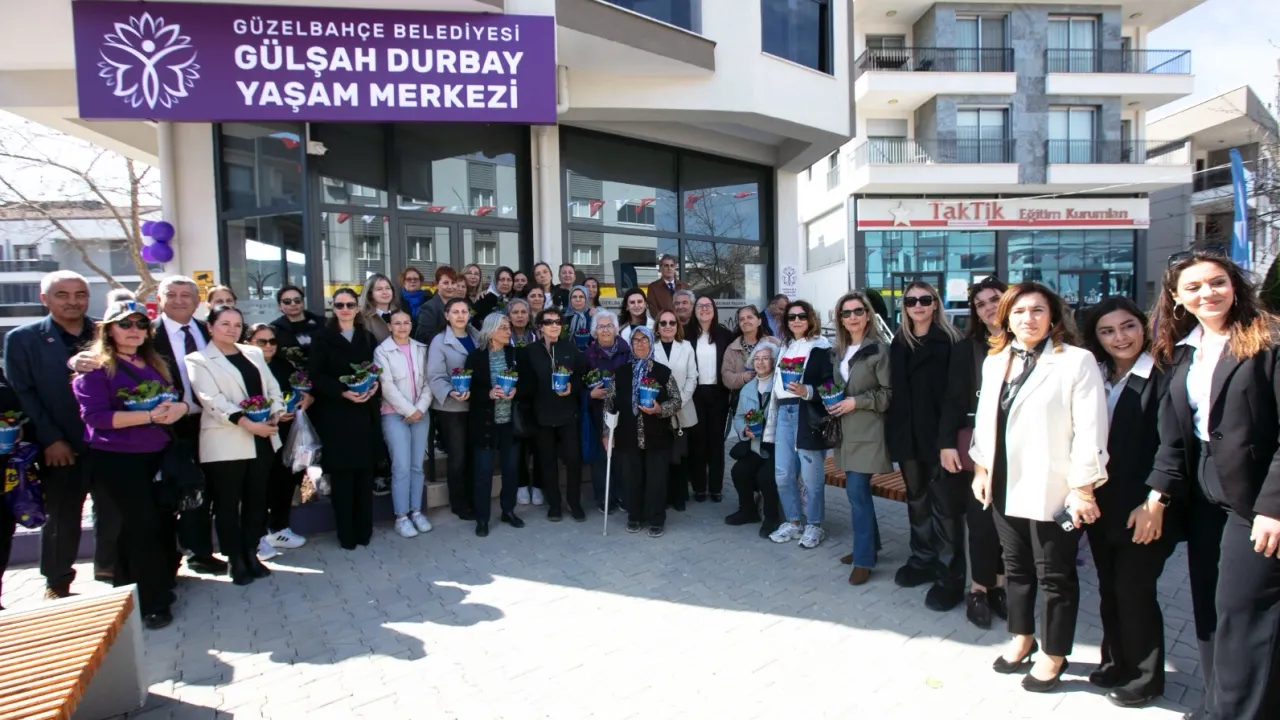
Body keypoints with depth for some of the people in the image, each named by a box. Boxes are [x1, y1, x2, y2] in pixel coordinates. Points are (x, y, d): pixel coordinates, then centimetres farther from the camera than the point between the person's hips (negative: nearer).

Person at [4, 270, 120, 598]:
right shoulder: (22, 338, 0)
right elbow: (22, 394, -5)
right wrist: (50, 440, -10)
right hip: (61, 447, -2)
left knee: (114, 510, 11)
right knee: (61, 516, 11)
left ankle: (110, 567, 31)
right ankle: (57, 582, 27)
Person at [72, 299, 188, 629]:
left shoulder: (155, 363, 12)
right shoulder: (95, 366, -8)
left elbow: (175, 398, 13)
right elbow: (95, 415, -17)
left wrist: (179, 407, -12)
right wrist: (150, 416, -24)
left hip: (156, 454, 6)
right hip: (116, 457, -6)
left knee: (162, 519, 11)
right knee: (142, 523, -6)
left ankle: (159, 585, 27)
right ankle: (152, 601, 6)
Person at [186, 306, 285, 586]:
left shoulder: (254, 353, 15)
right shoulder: (198, 360, -2)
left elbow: (272, 387, 11)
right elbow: (213, 400, -14)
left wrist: (276, 413, -9)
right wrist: (247, 423, -24)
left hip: (262, 440, 5)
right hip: (225, 444, -5)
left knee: (256, 499, 11)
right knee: (228, 503, 4)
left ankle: (251, 553, 23)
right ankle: (236, 560, 15)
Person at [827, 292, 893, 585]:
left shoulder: (879, 348, -10)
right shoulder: (838, 351, 12)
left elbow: (889, 393, -12)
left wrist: (857, 401, -17)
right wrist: (833, 401, 6)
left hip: (868, 431, -7)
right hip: (847, 430, 7)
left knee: (857, 491, -9)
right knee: (857, 491, 13)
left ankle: (864, 559, 1)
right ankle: (868, 544, 28)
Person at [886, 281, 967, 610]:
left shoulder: (950, 340, -6)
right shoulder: (898, 344, 11)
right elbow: (894, 391, 11)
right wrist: (894, 433, 6)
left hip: (939, 435, -5)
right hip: (909, 436, 6)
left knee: (946, 505, 0)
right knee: (917, 500, 15)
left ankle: (951, 577, 9)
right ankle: (923, 560, 29)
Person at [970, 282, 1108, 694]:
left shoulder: (1077, 361, -11)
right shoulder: (994, 361, 8)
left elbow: (1089, 430, -14)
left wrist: (1083, 489, -15)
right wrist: (980, 468, 11)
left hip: (1050, 488, -6)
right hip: (1005, 485, 6)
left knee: (1055, 575, 8)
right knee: (1016, 566, 19)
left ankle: (1054, 655, 25)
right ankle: (1021, 638, 37)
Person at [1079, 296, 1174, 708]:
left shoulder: (1161, 378, -10)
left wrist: (1152, 504, -18)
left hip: (1140, 511, -5)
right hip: (1101, 507, 6)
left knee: (1134, 591, 3)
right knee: (1110, 589, 15)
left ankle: (1145, 677, 22)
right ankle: (1116, 663, 31)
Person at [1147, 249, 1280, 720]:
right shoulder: (1181, 351, 9)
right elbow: (1173, 434, 8)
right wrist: (1160, 492, -1)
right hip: (1203, 493, 6)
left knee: (1242, 613, -2)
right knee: (1209, 609, 12)